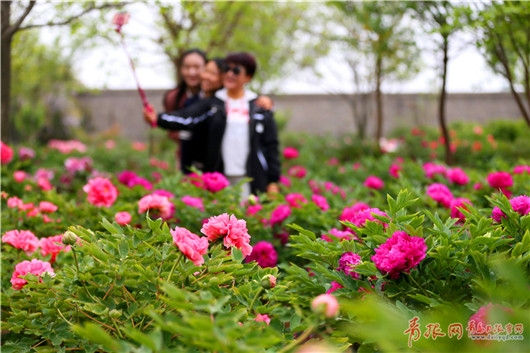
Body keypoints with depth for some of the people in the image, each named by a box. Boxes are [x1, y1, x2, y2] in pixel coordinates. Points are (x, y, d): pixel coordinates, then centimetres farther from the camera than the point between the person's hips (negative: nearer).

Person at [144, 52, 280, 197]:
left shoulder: (260, 107, 5)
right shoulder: (212, 104, 6)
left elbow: (271, 145, 5)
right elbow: (187, 118, -9)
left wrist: (273, 181, 0)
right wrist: (157, 119, -27)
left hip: (250, 180, -1)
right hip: (219, 179, 1)